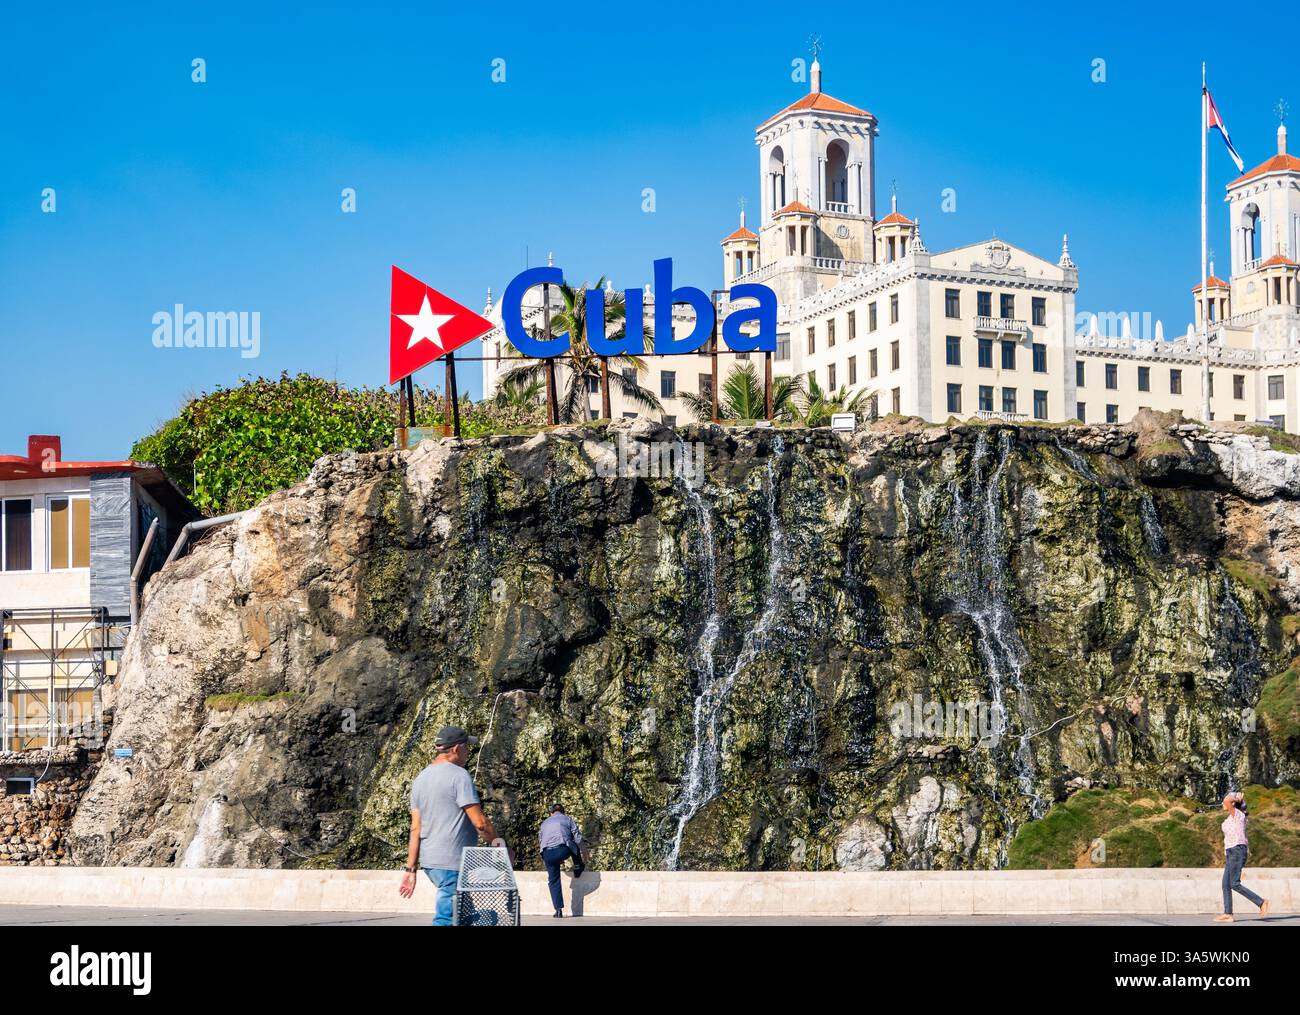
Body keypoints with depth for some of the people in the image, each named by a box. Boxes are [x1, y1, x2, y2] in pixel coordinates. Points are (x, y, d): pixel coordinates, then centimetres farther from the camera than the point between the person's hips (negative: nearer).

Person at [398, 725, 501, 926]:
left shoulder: (420, 779, 13)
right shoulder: (459, 776, -10)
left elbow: (415, 828, 11)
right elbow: (480, 822, -14)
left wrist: (410, 868, 11)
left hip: (428, 861, 8)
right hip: (452, 863, -8)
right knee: (445, 919, -8)